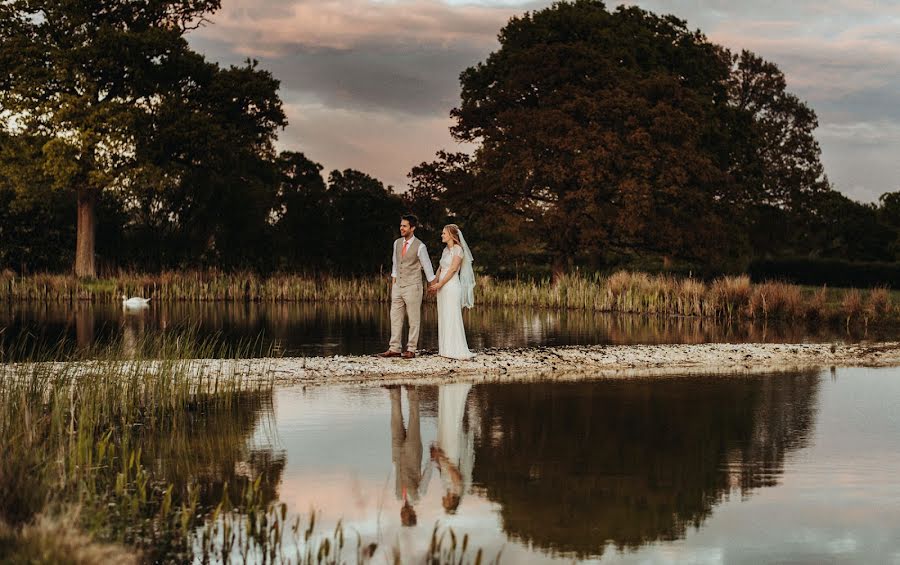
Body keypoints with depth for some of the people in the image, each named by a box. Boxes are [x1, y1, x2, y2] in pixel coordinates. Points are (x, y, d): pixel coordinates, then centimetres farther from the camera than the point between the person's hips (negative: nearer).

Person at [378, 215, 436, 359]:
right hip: (398, 286, 6)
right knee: (395, 318, 4)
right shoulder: (397, 243, 8)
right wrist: (393, 282, 14)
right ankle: (394, 349, 7)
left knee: (414, 319, 1)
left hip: (412, 287, -6)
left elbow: (427, 266, -2)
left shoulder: (420, 247, -9)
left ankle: (411, 350, 5)